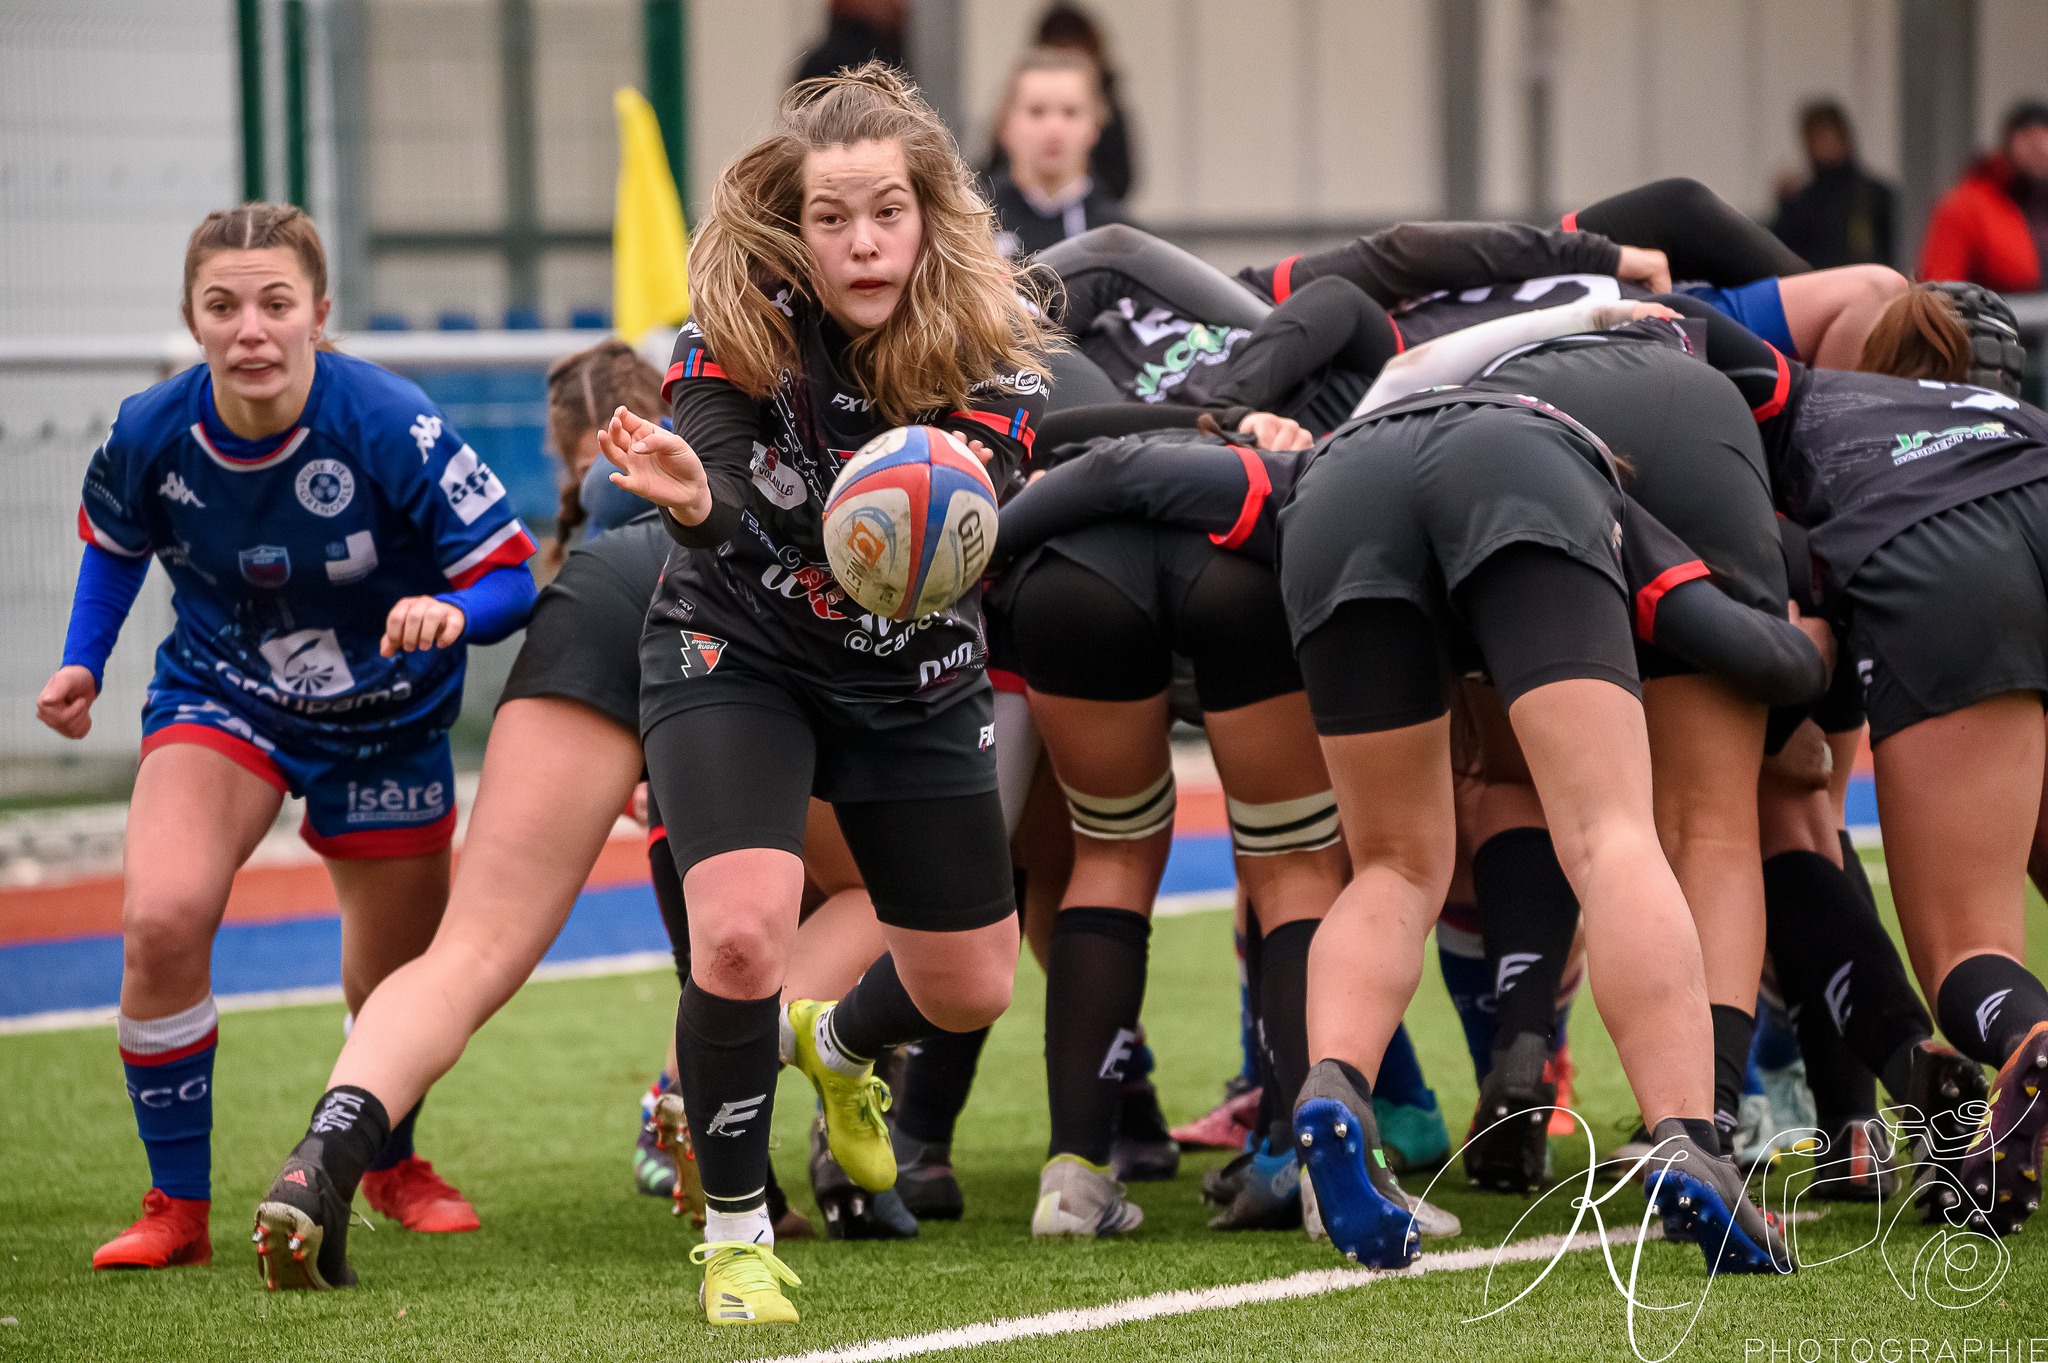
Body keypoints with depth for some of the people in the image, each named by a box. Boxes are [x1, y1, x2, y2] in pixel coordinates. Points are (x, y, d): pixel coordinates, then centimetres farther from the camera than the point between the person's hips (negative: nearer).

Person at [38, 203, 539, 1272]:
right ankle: (176, 1206, -6)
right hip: (219, 693, 1)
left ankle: (389, 1163, 47)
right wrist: (82, 663, -4)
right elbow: (114, 542, 6)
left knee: (398, 976, 12)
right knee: (162, 920, -24)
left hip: (384, 719, 0)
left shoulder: (389, 426, -28)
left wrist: (451, 613, -43)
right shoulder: (151, 433, -19)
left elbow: (513, 574, -22)